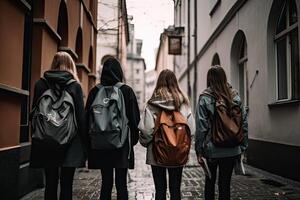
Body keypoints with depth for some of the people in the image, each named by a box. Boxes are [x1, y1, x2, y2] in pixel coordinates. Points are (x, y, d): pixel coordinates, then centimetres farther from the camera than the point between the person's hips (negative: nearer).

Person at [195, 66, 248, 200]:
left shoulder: (205, 98, -9)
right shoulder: (235, 97, 1)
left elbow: (201, 127, -11)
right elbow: (244, 123, 3)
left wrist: (199, 151, -5)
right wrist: (242, 147, 11)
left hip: (212, 149, -2)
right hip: (232, 150, 2)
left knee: (210, 182, 17)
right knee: (225, 184, 10)